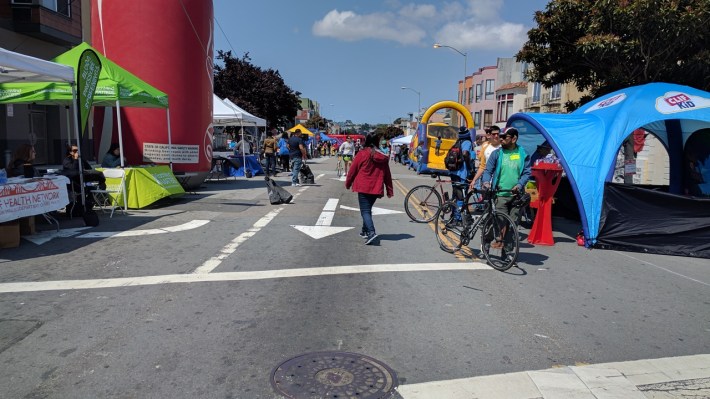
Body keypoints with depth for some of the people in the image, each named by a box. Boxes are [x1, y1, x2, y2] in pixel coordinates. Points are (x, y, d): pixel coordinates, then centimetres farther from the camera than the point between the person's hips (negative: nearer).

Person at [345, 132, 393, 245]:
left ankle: (371, 232, -22)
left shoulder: (362, 154, -8)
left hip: (363, 187, -5)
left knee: (365, 211, -4)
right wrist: (390, 190, 15)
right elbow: (387, 174, 9)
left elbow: (353, 170, -2)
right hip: (376, 188, 5)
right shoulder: (383, 157, 5)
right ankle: (365, 231, 29)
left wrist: (348, 183, 12)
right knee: (368, 209, 20)